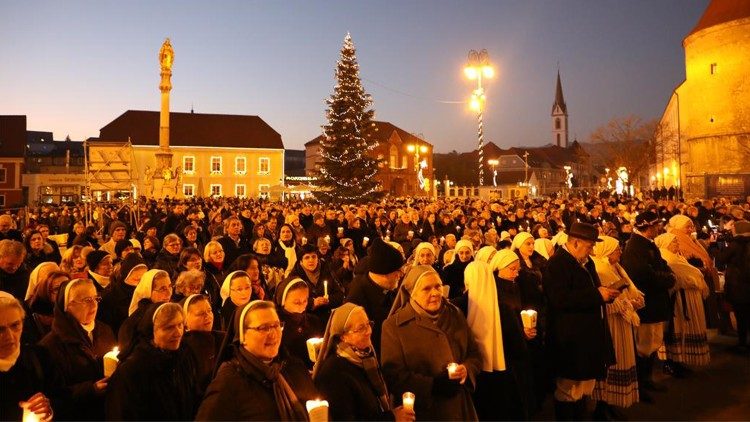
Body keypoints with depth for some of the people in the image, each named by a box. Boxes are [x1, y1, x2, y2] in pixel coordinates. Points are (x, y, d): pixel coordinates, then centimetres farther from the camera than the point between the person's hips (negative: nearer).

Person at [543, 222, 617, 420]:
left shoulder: (586, 262, 13)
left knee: (585, 388, 20)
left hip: (588, 336, 10)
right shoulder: (557, 263, -18)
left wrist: (605, 294, 0)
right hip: (571, 339, -10)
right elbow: (560, 299, -29)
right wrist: (597, 295, -25)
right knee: (568, 391, 2)